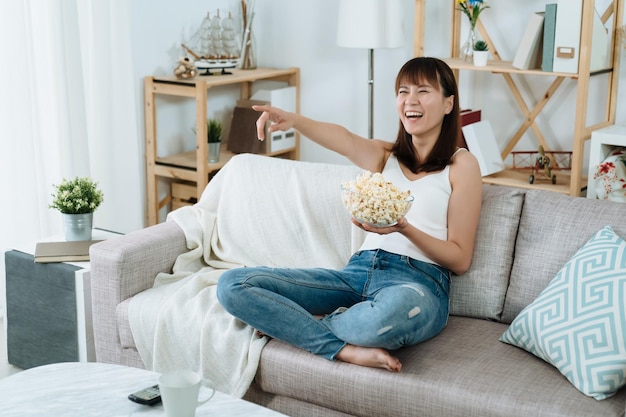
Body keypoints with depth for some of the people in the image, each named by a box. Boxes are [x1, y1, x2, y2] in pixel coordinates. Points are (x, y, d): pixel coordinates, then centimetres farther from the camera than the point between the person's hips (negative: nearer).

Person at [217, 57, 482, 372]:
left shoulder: (461, 164, 8)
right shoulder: (385, 156, 21)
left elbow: (460, 260, 3)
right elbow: (343, 140, -5)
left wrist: (404, 229, -15)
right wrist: (292, 120, -27)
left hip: (419, 280, -4)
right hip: (358, 271, 5)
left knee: (395, 309, -46)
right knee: (232, 284, -13)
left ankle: (297, 324, -15)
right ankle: (346, 349, -20)